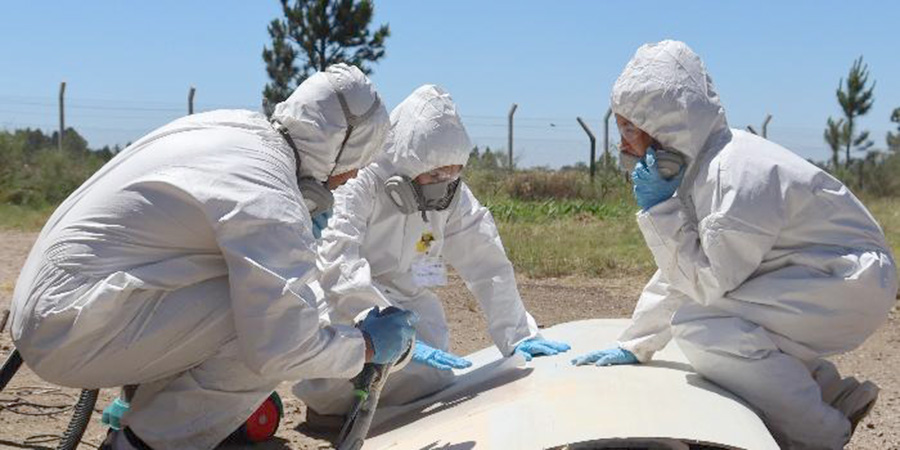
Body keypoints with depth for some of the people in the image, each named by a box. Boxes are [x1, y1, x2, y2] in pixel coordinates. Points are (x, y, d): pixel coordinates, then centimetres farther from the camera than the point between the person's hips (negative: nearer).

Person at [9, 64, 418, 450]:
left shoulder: (235, 126, 4)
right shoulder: (270, 202, -22)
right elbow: (282, 350, -22)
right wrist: (369, 345, -6)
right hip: (72, 337, -9)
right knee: (267, 310, -18)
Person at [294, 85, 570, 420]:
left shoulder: (453, 195, -7)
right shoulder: (358, 184, -25)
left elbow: (487, 265, -3)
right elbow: (339, 270, -36)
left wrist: (518, 336, -7)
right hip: (343, 312, -5)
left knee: (433, 380, -17)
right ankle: (329, 404, 2)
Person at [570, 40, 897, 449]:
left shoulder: (735, 177, -26)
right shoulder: (697, 168, 5)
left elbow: (706, 282, -21)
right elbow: (680, 270, 13)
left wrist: (658, 209, -18)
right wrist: (633, 347, 16)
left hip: (854, 283, -10)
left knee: (699, 326, -23)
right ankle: (831, 394, 16)